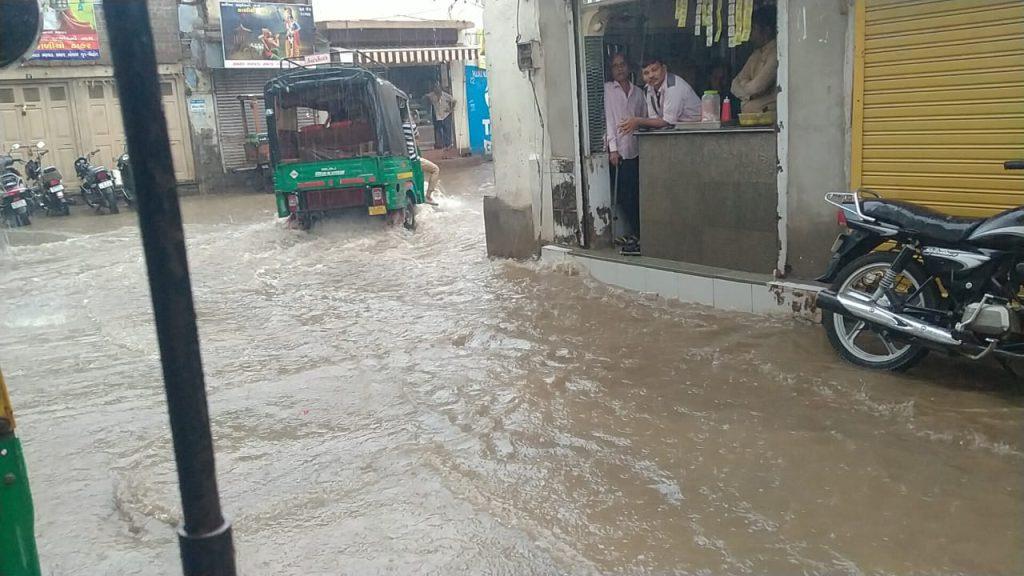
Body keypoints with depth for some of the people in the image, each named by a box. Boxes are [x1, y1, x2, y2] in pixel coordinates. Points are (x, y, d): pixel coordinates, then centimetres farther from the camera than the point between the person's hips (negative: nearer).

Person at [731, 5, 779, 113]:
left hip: (767, 116, -7)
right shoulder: (756, 55, 17)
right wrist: (750, 95, -7)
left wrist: (744, 85, 4)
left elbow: (757, 86, -18)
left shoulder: (775, 54, -10)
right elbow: (735, 85, 13)